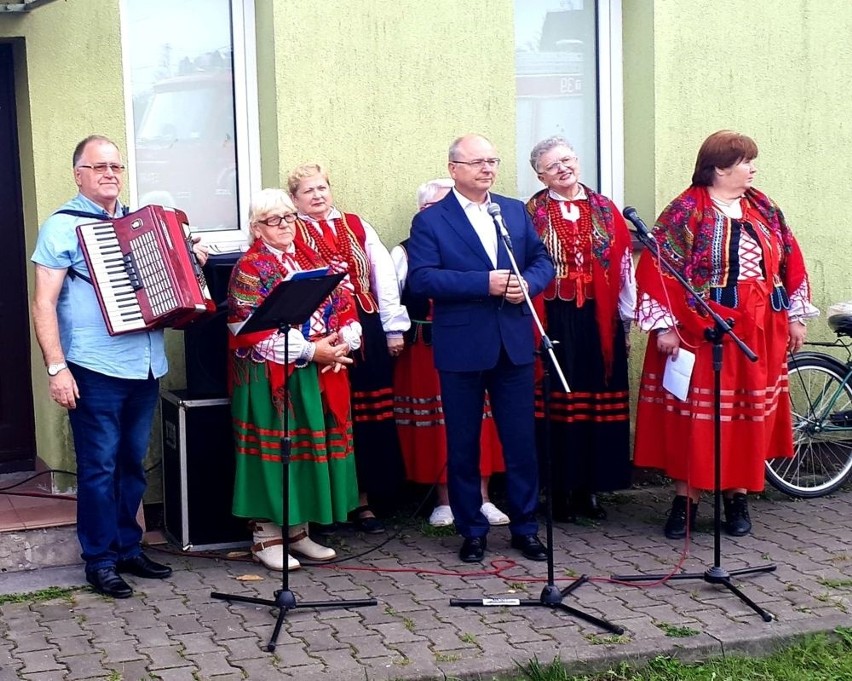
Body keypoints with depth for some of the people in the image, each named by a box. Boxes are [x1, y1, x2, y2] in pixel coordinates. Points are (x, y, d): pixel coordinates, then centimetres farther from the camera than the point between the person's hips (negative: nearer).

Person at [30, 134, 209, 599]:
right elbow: (44, 304, -8)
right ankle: (100, 560, 10)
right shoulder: (63, 226, -3)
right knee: (99, 468, 0)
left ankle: (128, 549, 24)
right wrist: (56, 367, -16)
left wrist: (189, 261, 10)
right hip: (95, 370, -6)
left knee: (132, 465, 13)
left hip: (145, 367, 6)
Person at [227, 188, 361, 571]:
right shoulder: (250, 268, -6)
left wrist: (344, 340, -9)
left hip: (319, 374, 7)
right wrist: (309, 351, -18)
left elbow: (343, 305, 12)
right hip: (271, 377, -7)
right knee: (274, 453, -3)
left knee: (312, 448, 9)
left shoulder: (310, 259, 14)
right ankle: (266, 538, 5)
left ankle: (298, 530, 20)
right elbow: (251, 330, -16)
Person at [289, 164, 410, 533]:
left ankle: (363, 499, 16)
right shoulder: (293, 235, 1)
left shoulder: (358, 227, 12)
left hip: (366, 333, 4)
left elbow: (385, 277, 9)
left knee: (370, 415, 6)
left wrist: (394, 328, 5)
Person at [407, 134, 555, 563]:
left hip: (514, 345, 3)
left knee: (522, 441, 7)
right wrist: (484, 283, -20)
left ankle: (525, 527, 19)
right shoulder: (430, 221, -3)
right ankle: (472, 531, 19)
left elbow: (542, 261, 12)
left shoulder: (516, 212, 11)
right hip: (461, 348, -3)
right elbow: (421, 279, -14)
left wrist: (528, 283, -10)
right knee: (463, 446, 6)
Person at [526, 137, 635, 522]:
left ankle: (588, 489, 16)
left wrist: (626, 317, 6)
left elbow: (623, 265, 9)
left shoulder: (604, 210, 9)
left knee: (600, 402, 6)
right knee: (558, 403, 2)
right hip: (554, 321, -3)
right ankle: (560, 492, 11)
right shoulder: (532, 214, -1)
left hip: (599, 320, 3)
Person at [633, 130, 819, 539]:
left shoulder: (763, 209, 10)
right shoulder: (685, 212, -6)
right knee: (694, 415, -2)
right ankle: (685, 500, 7)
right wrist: (664, 326, -15)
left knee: (749, 414, 7)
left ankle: (738, 497, 18)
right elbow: (657, 267, -10)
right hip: (700, 331, -5)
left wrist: (795, 316, 10)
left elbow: (788, 262, 14)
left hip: (758, 333, 5)